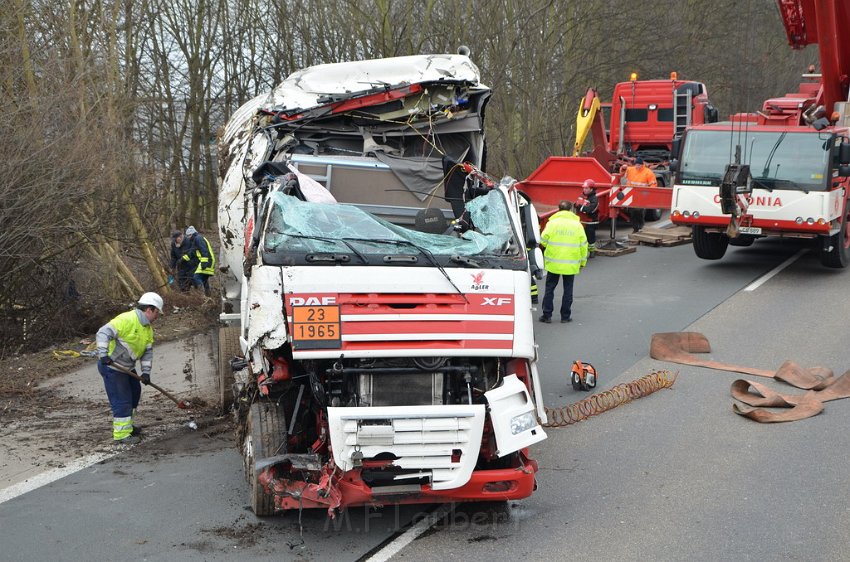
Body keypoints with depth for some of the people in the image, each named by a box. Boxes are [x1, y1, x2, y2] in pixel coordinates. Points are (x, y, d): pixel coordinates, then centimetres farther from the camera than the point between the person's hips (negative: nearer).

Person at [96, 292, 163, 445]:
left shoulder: (148, 328, 6)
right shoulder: (127, 319, -23)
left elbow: (148, 351, 8)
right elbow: (103, 333, -28)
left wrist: (146, 371, -2)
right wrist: (103, 355, -36)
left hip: (126, 367, 10)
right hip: (111, 366, -10)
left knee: (134, 393, 20)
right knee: (121, 400, -7)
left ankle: (126, 425, 37)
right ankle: (121, 434, 2)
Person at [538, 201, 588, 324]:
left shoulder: (552, 223, -5)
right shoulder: (577, 224, -1)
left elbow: (543, 241, -5)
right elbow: (583, 245, 2)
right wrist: (582, 261, 13)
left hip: (553, 263, -1)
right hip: (571, 264, 1)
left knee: (549, 289, 8)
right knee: (568, 290, 10)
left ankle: (547, 315, 8)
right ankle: (565, 316, 12)